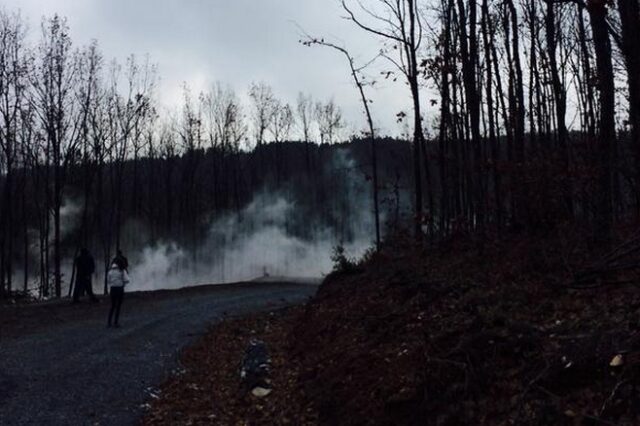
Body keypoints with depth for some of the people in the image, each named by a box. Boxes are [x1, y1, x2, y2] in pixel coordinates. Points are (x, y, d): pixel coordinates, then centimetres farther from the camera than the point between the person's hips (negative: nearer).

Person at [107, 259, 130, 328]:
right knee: (118, 306, 7)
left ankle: (109, 322, 10)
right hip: (120, 289, -4)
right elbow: (126, 280, -11)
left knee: (113, 306, 16)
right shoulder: (122, 271, -6)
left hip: (112, 289, 4)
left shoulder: (110, 271, 6)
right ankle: (115, 322, 6)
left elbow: (108, 281, 7)